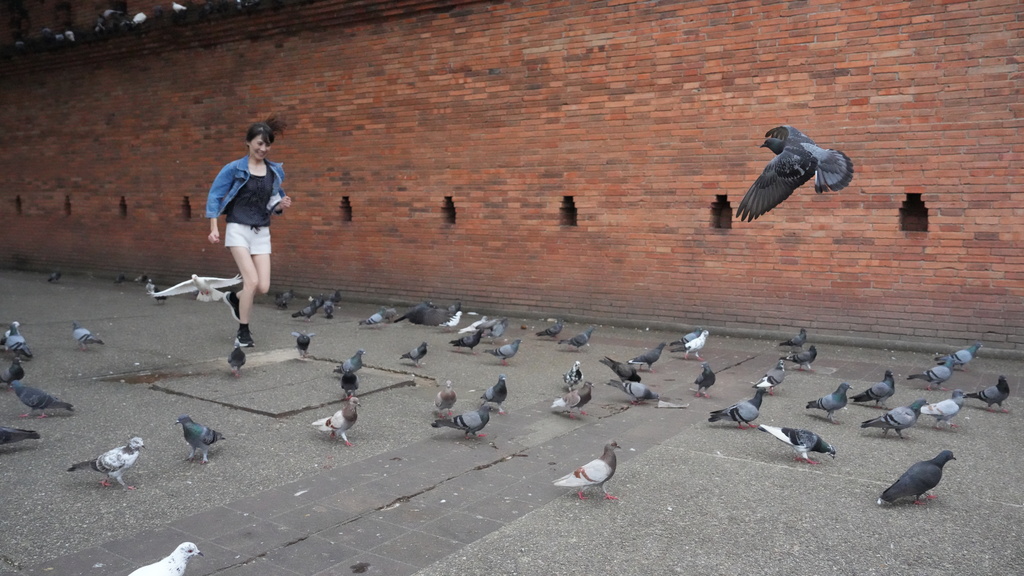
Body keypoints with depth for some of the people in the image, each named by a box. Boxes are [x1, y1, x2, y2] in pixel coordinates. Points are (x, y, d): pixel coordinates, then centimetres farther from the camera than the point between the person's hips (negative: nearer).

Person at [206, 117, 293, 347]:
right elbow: (214, 197, -2)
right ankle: (243, 332, 2)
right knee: (252, 280, -15)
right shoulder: (234, 169, -4)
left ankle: (234, 298, 31)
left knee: (263, 287, -3)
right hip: (238, 229, -4)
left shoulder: (275, 171, 7)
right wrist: (214, 229, -10)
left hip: (262, 233, 4)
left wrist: (282, 205, -5)